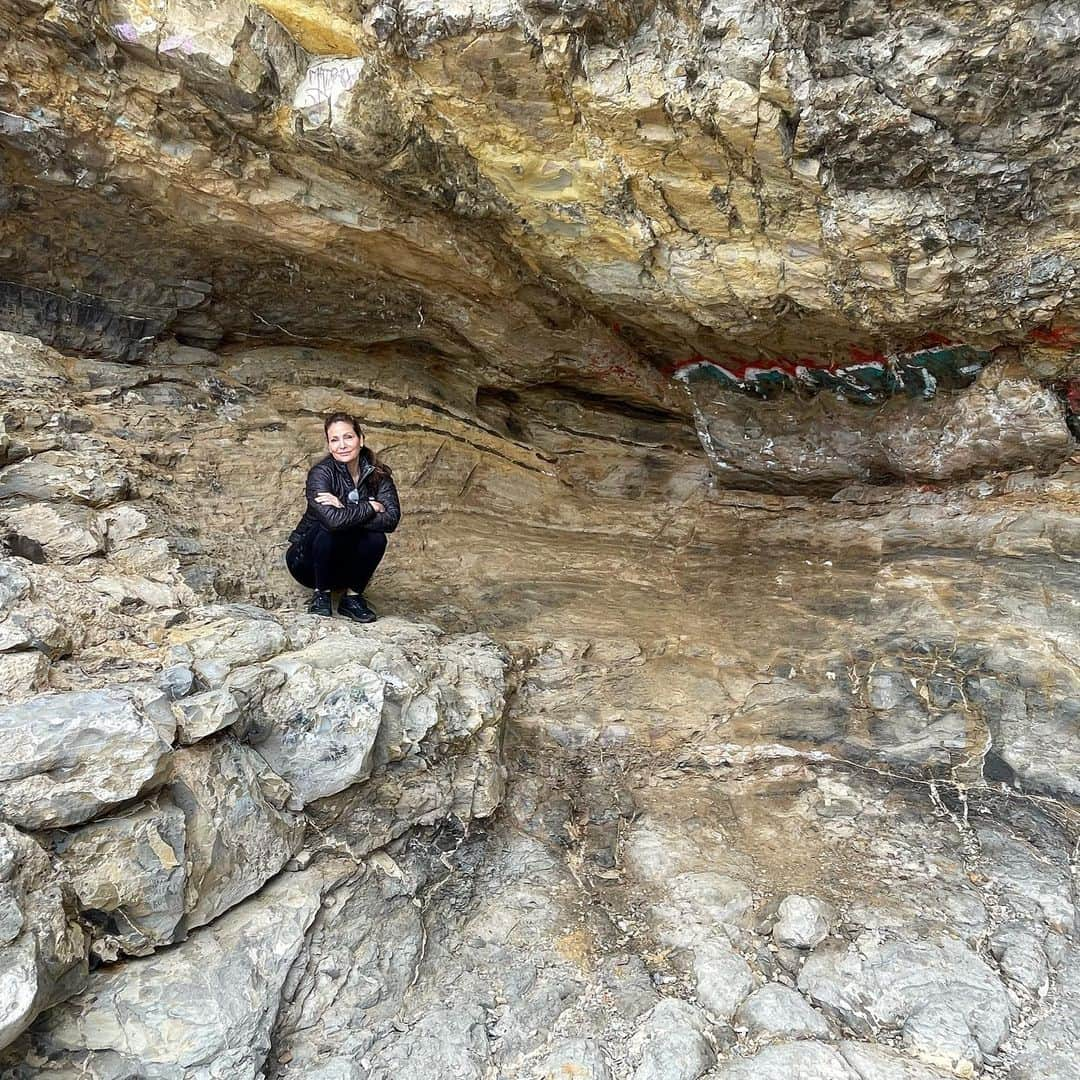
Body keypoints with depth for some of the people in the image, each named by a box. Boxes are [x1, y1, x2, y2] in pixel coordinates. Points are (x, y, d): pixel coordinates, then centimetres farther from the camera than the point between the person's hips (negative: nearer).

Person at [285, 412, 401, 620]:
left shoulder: (377, 474, -8)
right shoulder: (321, 472, -19)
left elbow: (391, 519, -23)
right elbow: (333, 519, -37)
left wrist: (345, 511, -29)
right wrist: (370, 508, -23)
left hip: (346, 565, 3)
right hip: (309, 560, -3)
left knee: (377, 538, -25)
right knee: (327, 528, -31)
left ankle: (352, 597, -5)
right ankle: (321, 594, -10)